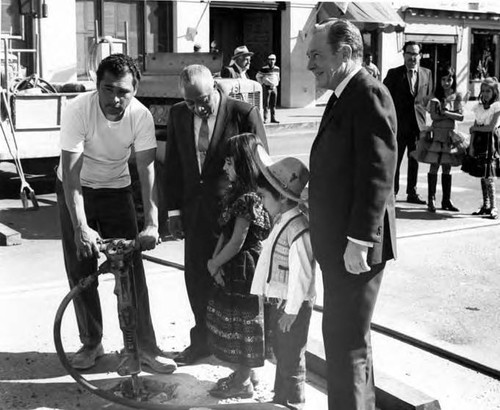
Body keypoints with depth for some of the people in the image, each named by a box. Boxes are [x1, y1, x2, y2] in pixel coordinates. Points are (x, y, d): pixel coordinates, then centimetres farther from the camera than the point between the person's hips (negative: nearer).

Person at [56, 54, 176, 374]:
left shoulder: (141, 116, -21)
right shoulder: (78, 111, -28)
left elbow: (147, 170, -24)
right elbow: (71, 173, -31)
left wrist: (152, 224, -36)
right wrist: (81, 227, -40)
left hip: (117, 189, 1)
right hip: (77, 190, -1)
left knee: (132, 267, -2)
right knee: (80, 270, 2)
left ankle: (146, 346, 8)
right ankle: (91, 343, 19)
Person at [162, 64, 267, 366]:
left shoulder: (244, 114, -11)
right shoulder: (178, 114, 4)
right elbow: (173, 164, 10)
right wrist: (173, 210, 8)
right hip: (195, 212, 5)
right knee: (196, 276, 11)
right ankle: (203, 339, 29)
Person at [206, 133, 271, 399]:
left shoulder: (248, 198, -21)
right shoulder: (236, 193, 8)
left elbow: (237, 242, -20)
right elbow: (225, 233, 10)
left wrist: (215, 264, -8)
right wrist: (215, 259, -2)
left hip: (245, 270, -9)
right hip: (233, 270, 9)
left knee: (243, 322, 2)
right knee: (234, 321, 17)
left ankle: (243, 383, 15)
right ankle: (242, 373, 30)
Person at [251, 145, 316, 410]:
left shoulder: (297, 229, -25)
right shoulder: (282, 220, 2)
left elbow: (302, 274, -25)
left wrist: (291, 311, -22)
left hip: (293, 305, -10)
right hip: (279, 300, 10)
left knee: (291, 360, 5)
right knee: (281, 355, 23)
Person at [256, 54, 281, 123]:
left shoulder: (277, 68, 9)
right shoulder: (264, 69, -7)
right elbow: (258, 76, 0)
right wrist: (262, 83, 1)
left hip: (274, 88, 5)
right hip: (266, 88, -5)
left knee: (273, 104, 5)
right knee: (266, 104, -6)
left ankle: (273, 118, 9)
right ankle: (265, 119, -5)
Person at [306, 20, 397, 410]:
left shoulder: (369, 94, -15)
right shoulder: (343, 97, 15)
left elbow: (377, 173, -22)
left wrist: (359, 240, -23)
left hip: (356, 245, -10)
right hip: (337, 242, 10)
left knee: (347, 342, -2)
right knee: (342, 334, 20)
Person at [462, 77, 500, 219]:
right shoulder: (479, 107, 11)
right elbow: (474, 128, 10)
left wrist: (475, 128, -3)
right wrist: (471, 145, 4)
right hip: (478, 142, 5)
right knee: (482, 176, 9)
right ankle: (485, 206, 17)